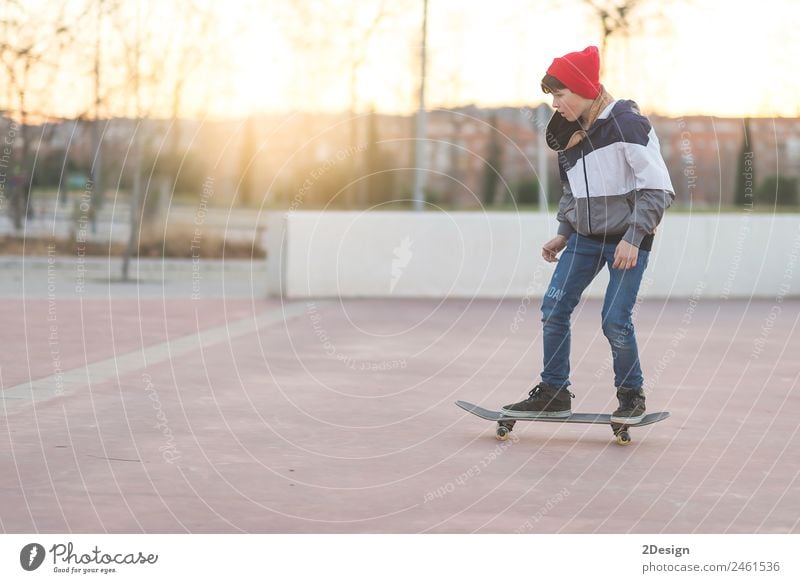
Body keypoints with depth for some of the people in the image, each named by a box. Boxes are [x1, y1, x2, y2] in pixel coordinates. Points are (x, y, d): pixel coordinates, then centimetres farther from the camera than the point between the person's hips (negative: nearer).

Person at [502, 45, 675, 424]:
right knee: (553, 308, -2)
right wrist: (564, 234, 10)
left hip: (628, 240, -7)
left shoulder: (627, 124, -16)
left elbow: (657, 188, -18)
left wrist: (633, 237, -22)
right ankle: (553, 394, 8)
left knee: (615, 321, -10)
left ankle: (632, 396, 11)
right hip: (585, 237, 7)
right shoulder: (571, 133, 7)